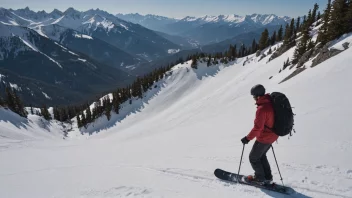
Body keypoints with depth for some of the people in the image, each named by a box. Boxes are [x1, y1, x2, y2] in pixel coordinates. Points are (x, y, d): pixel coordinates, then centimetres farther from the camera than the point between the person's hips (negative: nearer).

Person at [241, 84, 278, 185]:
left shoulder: (261, 108, -29)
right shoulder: (271, 102, -1)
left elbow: (257, 127, -28)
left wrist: (248, 138, -17)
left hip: (264, 138, -9)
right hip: (273, 136, 9)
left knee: (253, 158, 10)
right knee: (261, 155, 26)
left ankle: (260, 178, 23)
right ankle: (267, 177, 33)